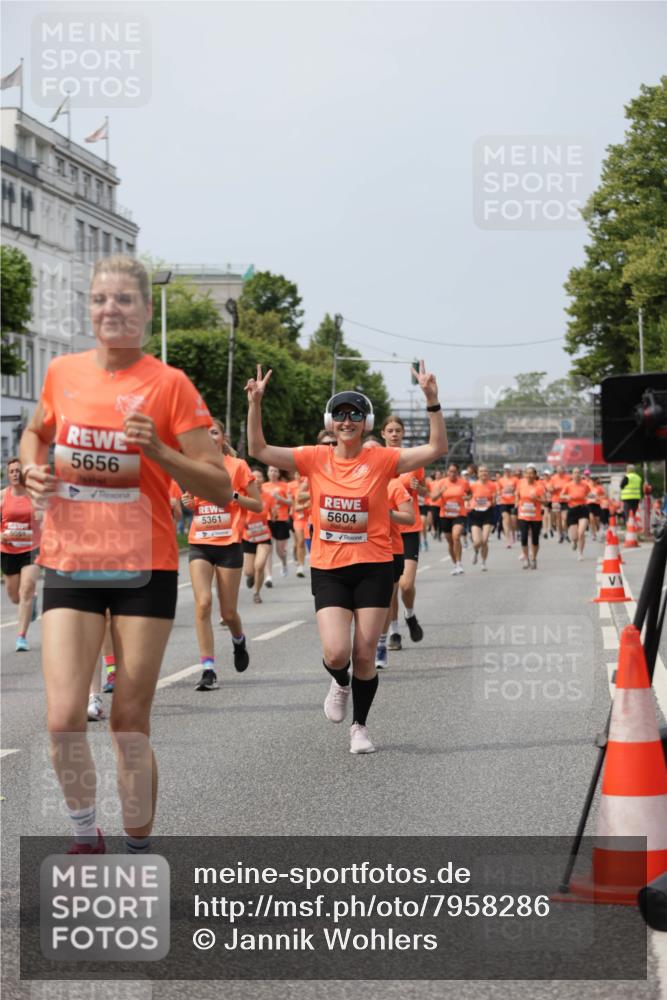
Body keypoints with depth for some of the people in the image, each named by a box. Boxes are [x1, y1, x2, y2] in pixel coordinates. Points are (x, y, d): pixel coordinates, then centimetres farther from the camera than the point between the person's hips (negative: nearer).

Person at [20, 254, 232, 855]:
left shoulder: (169, 384, -6)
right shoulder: (63, 372, 5)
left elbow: (221, 489, -7)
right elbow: (37, 431, 27)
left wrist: (160, 452, -22)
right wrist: (33, 468, 5)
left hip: (145, 568, -2)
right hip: (69, 564, 3)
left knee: (131, 723, 2)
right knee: (63, 718, -8)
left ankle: (139, 850, 17)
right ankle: (87, 839, 14)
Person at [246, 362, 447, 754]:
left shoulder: (381, 460, -5)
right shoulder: (315, 458, 0)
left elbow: (437, 448, -11)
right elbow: (259, 449, -3)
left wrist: (433, 401, -21)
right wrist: (255, 403, -14)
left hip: (373, 567, -1)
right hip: (328, 570, 1)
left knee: (365, 655, 2)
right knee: (336, 653, -13)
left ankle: (360, 726, 24)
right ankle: (340, 685, 24)